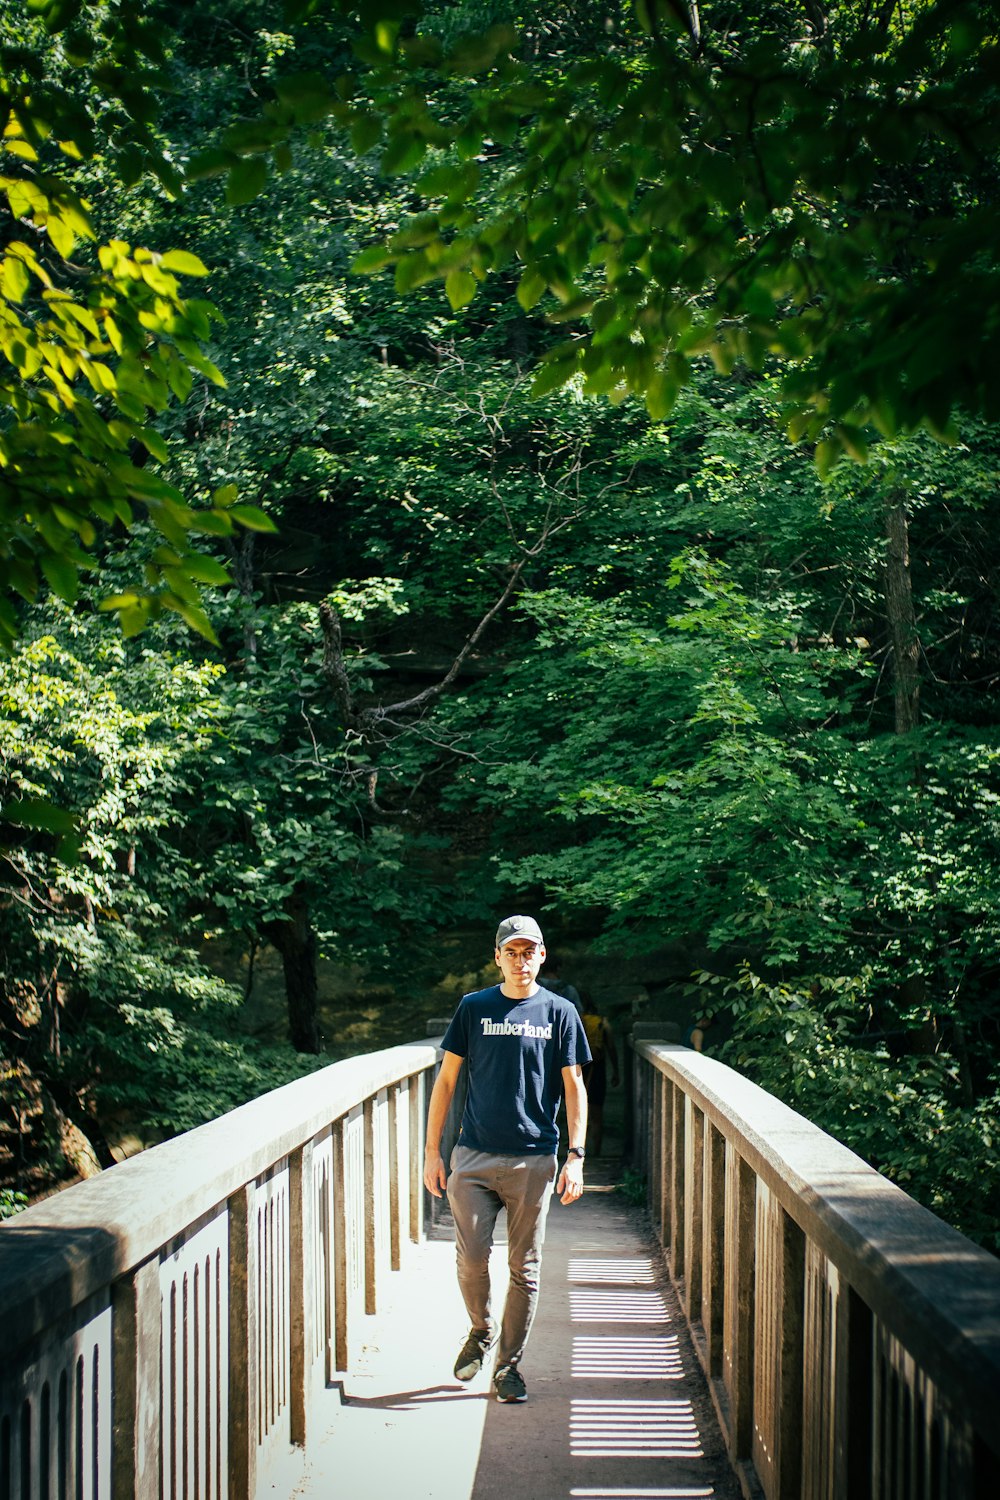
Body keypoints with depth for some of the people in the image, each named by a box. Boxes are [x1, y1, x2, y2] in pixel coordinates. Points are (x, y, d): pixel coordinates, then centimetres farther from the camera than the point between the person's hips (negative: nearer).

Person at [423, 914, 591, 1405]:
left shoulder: (559, 1013, 4)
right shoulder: (474, 1008, 5)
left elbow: (574, 1088, 5)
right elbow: (446, 1080, 8)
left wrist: (575, 1156, -4)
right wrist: (432, 1152, 3)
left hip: (533, 1160, 0)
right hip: (473, 1156, 0)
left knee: (524, 1267, 4)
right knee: (471, 1258, -5)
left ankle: (509, 1364, 16)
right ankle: (481, 1329, 24)